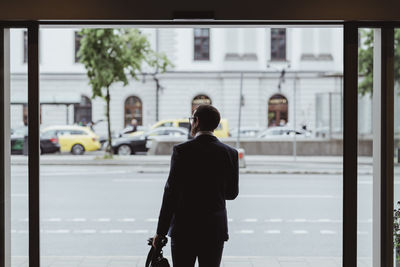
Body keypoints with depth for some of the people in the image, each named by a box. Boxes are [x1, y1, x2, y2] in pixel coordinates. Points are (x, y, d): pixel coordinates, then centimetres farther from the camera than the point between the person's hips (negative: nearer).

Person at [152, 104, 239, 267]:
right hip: (215, 229, 2)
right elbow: (232, 193, 8)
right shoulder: (230, 153, 0)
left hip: (184, 229, -2)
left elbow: (171, 193, -9)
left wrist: (161, 231, -3)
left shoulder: (181, 150, -9)